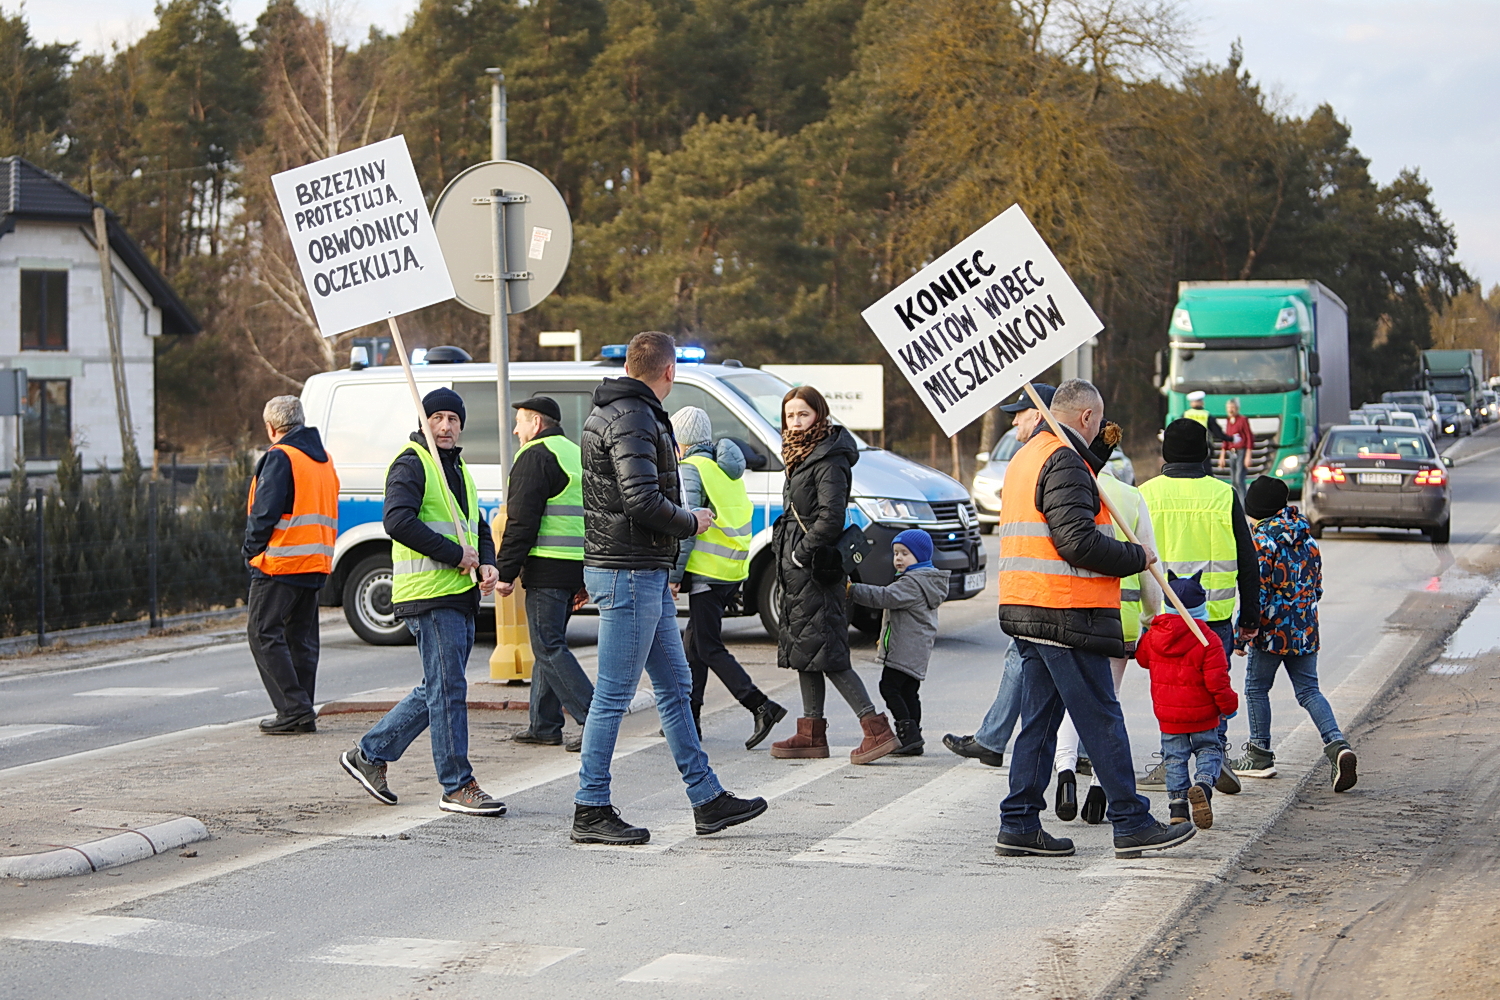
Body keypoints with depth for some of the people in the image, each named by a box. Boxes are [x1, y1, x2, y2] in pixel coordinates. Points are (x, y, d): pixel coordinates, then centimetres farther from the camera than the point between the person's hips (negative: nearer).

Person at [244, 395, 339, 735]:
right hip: (316, 564, 8)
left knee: (264, 634, -4)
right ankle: (303, 713, 10)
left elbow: (264, 512, -16)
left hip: (280, 563, -8)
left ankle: (294, 709, -11)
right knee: (302, 638, 12)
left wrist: (252, 550, -3)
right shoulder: (324, 460, 16)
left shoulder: (280, 457, -11)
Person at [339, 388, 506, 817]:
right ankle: (457, 787, -3)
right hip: (430, 594, -9)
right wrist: (456, 554, -19)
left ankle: (369, 754, 24)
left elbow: (478, 527, 27)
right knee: (447, 689, -8)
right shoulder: (411, 465, -7)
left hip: (461, 596, 9)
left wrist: (487, 563, 6)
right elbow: (398, 521, -21)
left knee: (437, 690, 13)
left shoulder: (458, 469, 22)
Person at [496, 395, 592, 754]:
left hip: (547, 569, -9)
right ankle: (544, 725, 19)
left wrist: (505, 572, -12)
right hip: (576, 568, 9)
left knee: (548, 648, -8)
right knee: (548, 645, 16)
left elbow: (521, 521, -15)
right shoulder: (577, 455, 21)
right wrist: (586, 579, 26)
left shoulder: (536, 456, -8)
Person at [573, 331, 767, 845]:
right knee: (614, 696, -5)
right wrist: (691, 522, -10)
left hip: (646, 574, 11)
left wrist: (666, 456, 28)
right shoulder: (633, 419, -16)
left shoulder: (608, 413, 17)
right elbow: (643, 501, -25)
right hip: (629, 574, -11)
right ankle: (591, 812, 2)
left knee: (674, 686, 13)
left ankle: (707, 798, 19)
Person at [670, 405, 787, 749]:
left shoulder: (691, 469, -9)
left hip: (708, 570, -9)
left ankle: (761, 706, -18)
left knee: (709, 648, -7)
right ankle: (689, 717, 19)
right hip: (735, 569, 9)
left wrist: (674, 574, -12)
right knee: (693, 642, 16)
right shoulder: (728, 469, 17)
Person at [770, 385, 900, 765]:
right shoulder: (802, 456, 17)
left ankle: (878, 730, -11)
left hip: (816, 568, -10)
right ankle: (811, 733, 17)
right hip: (799, 568, 10)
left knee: (825, 653, -11)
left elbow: (831, 517, -21)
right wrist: (791, 557, 12)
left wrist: (801, 553, -16)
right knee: (804, 652, 12)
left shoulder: (828, 460, -13)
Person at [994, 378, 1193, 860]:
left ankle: (1019, 825, 10)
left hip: (1027, 611, 10)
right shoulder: (1064, 462, -13)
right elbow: (1077, 541, -21)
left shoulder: (1025, 458, 20)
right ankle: (1131, 824, 1)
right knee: (1101, 719, -4)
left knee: (1039, 718, 11)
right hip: (1067, 616, -10)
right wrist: (1137, 557, -10)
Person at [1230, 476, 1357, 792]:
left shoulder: (1262, 541, -13)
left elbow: (1257, 592, -17)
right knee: (1308, 690, 9)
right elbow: (1317, 586, 16)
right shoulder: (1306, 538, 9)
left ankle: (1260, 756, 17)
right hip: (1306, 630, 6)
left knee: (1257, 687, 10)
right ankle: (1337, 745, -11)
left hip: (1273, 630, -6)